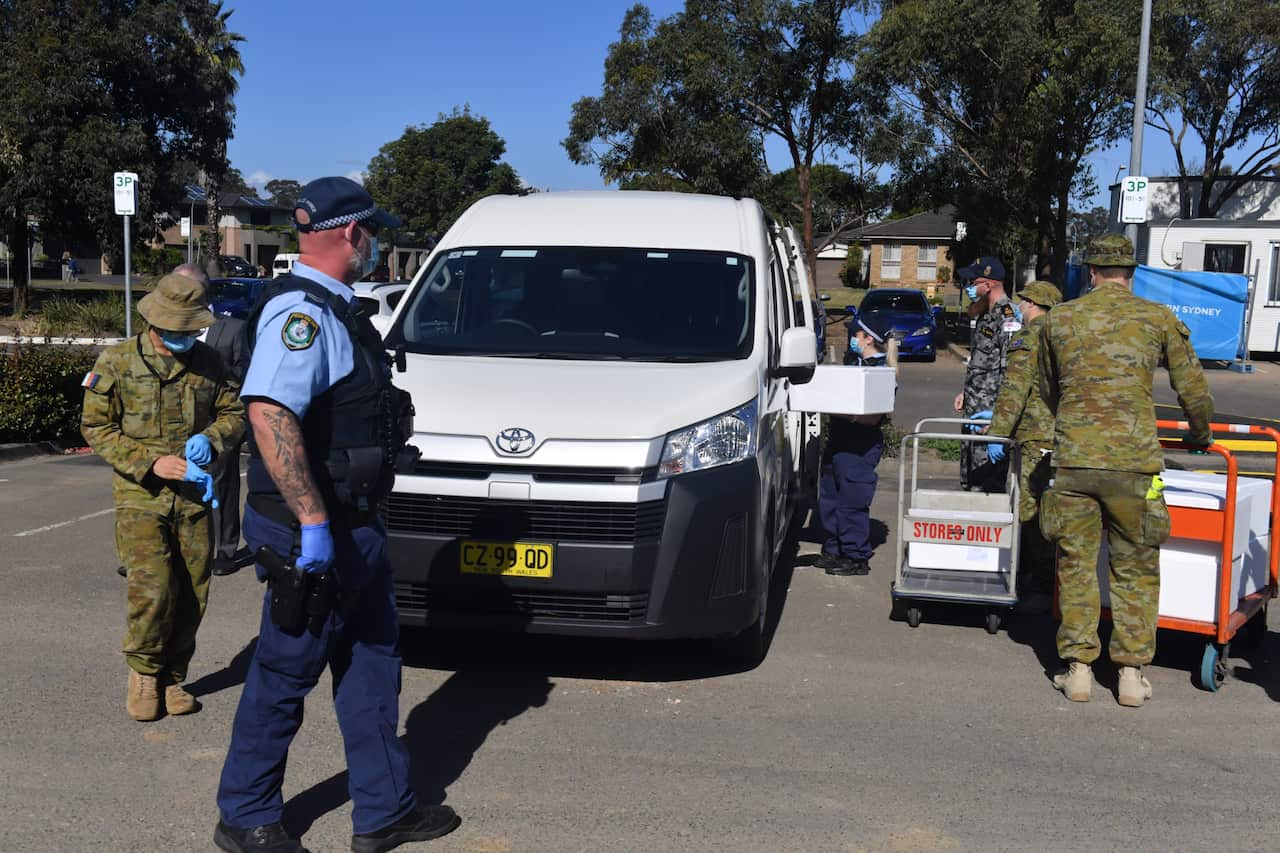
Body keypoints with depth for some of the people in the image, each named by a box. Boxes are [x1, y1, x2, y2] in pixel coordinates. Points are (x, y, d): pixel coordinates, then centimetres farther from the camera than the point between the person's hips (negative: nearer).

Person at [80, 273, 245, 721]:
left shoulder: (208, 362, 6)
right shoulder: (117, 362, -2)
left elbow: (233, 412, 14)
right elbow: (95, 426, -1)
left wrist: (210, 437, -9)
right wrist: (150, 462, -13)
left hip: (194, 498, 3)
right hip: (140, 497, -3)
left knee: (192, 593, 4)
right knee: (153, 588, -14)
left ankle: (172, 678, 22)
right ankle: (143, 671, 10)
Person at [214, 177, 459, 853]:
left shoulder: (330, 309, 13)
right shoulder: (300, 311, -19)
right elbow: (269, 415, -31)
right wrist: (314, 523, -33)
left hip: (349, 527, 10)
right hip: (312, 531, -10)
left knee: (372, 662, 15)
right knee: (284, 673, 4)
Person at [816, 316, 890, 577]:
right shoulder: (854, 365, 16)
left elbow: (873, 416, -19)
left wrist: (841, 412, -27)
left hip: (860, 446, -9)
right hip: (838, 442, 9)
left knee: (852, 503, -5)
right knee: (828, 499, 14)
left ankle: (857, 557, 5)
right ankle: (835, 550, 26)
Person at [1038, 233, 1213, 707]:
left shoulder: (1058, 320, 9)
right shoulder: (1158, 319, 5)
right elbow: (1193, 389, 12)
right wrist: (1200, 435, 31)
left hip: (1073, 459, 1)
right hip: (1133, 460, -1)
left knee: (1075, 564, 9)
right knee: (1136, 568, 10)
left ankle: (1078, 669, 12)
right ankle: (1132, 672, 13)